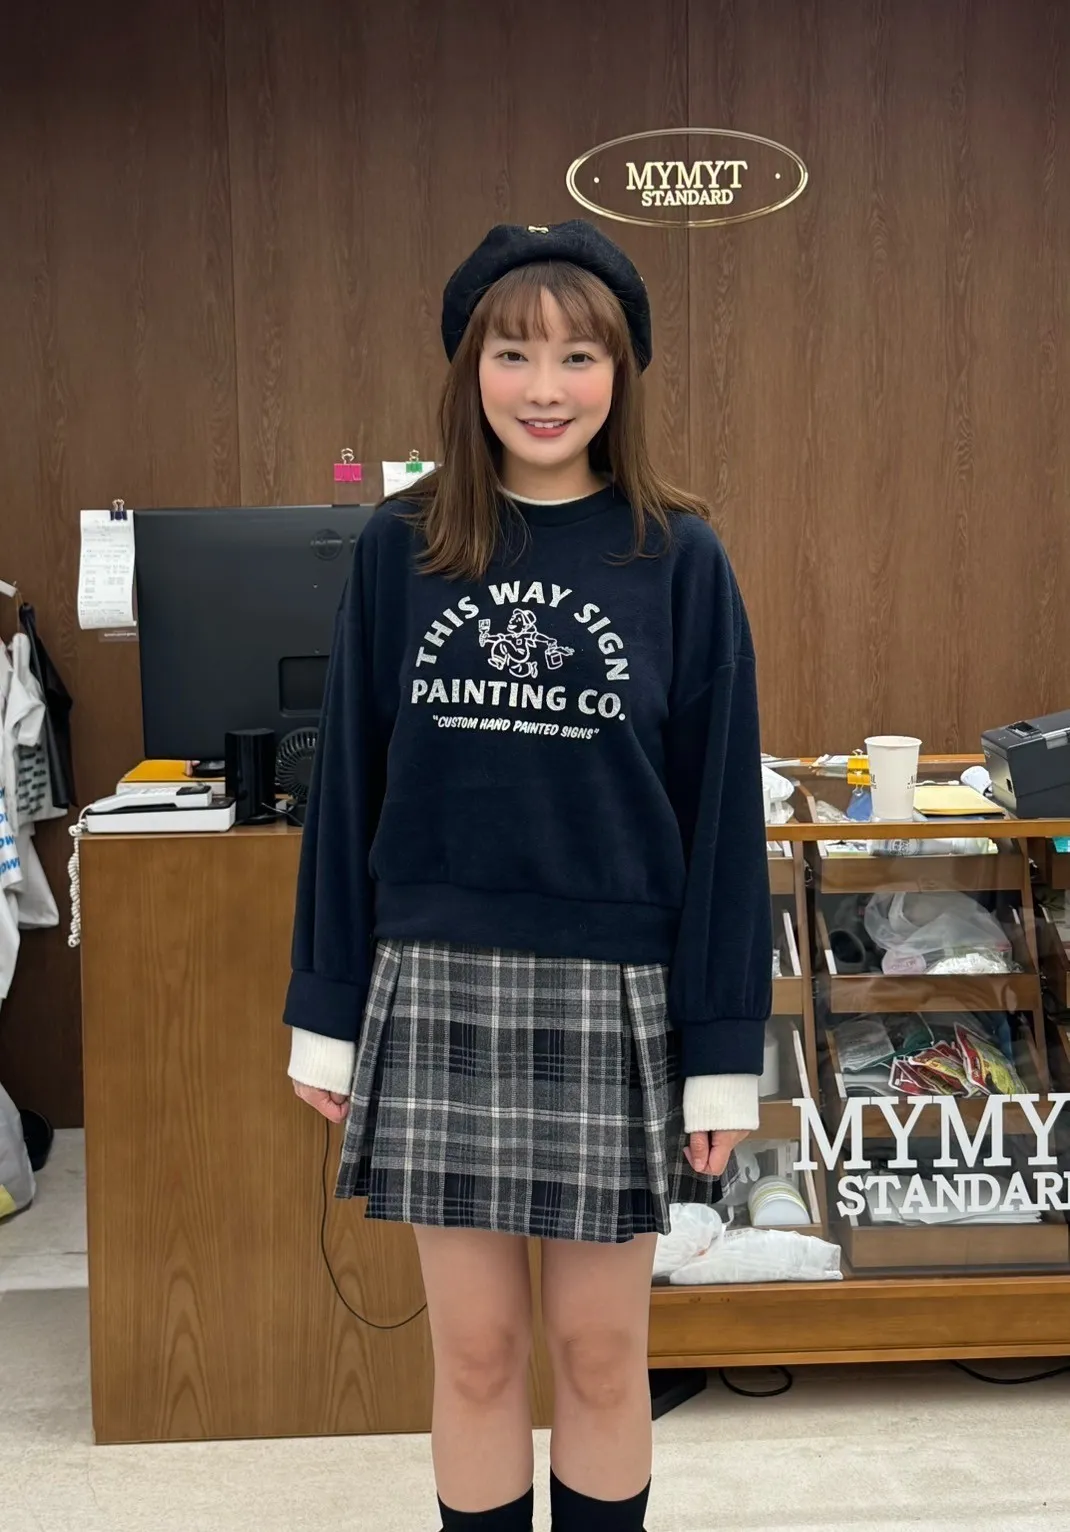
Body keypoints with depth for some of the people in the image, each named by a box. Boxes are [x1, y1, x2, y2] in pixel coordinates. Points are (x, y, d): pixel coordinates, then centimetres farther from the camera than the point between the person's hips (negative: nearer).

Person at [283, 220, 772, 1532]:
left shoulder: (678, 560, -2)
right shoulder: (400, 548, 2)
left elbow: (722, 812, -2)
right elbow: (346, 786, 5)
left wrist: (724, 1052, -3)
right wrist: (326, 1013, 5)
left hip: (614, 998, -1)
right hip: (438, 991, 1)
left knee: (600, 1348, 11)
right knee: (474, 1348, 11)